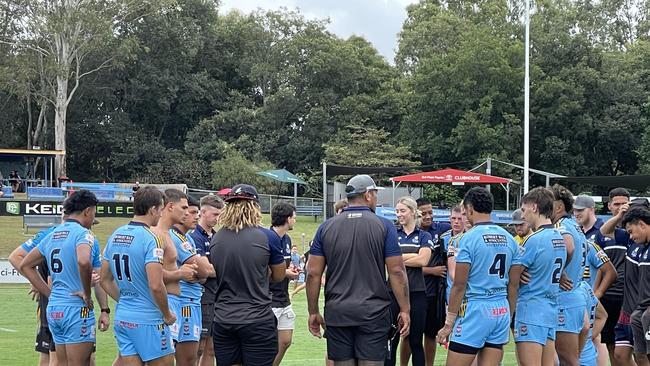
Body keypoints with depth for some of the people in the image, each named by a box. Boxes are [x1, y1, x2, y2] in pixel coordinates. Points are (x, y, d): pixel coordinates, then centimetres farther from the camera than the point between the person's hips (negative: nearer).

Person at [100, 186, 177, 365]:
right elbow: (156, 286, -22)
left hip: (121, 317, 7)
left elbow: (105, 280, 13)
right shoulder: (151, 239, -15)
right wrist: (167, 315, -7)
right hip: (148, 319, -7)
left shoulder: (115, 236, 8)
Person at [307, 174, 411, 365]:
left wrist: (313, 312, 10)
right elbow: (396, 272, -5)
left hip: (337, 314, 2)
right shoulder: (384, 226, -3)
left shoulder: (326, 227, 4)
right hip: (374, 313, -2)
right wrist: (405, 310, 2)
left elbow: (313, 273, 2)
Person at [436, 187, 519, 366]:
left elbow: (459, 285, -9)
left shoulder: (469, 238, -9)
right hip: (502, 311, 7)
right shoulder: (509, 239, 10)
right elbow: (513, 284, 14)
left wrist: (449, 323, -4)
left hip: (475, 309, -6)